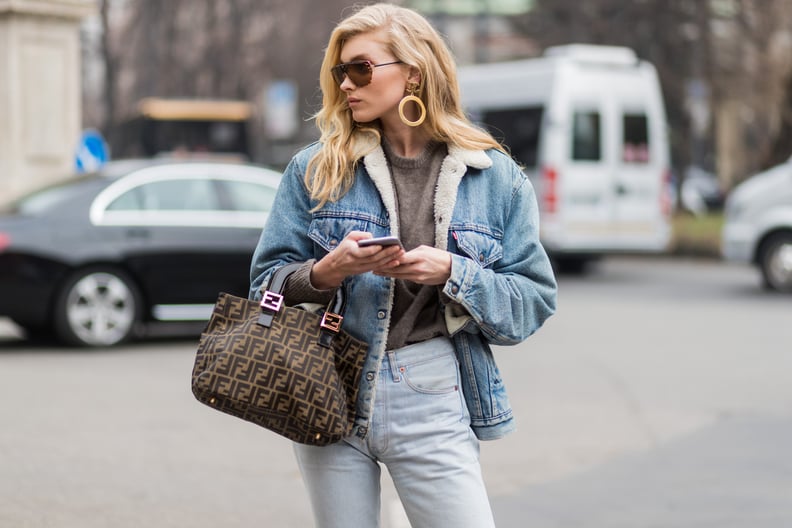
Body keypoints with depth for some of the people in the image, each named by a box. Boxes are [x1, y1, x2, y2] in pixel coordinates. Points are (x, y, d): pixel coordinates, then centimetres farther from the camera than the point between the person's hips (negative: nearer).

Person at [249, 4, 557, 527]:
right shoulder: (314, 169, 5)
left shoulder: (494, 177, 3)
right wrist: (327, 272, -15)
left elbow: (533, 301, 2)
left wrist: (451, 272, -14)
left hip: (433, 402, -1)